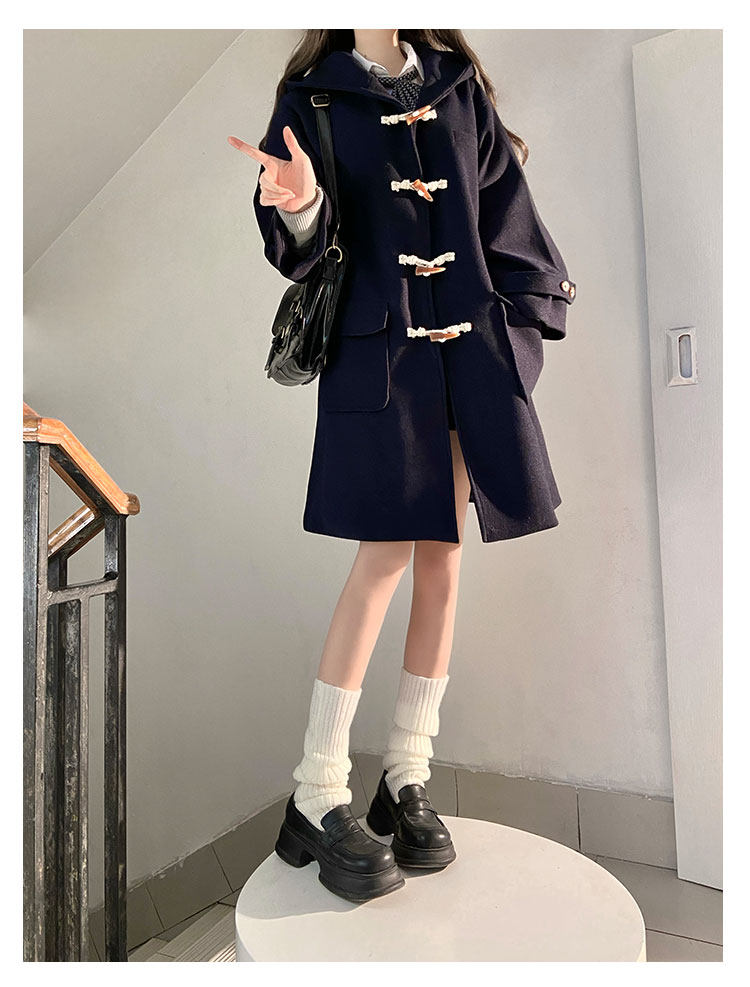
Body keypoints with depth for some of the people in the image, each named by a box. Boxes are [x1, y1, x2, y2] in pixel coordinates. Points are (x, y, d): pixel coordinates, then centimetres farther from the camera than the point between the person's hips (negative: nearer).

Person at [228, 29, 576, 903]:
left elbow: (505, 206, 20)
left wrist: (531, 306, 13)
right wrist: (300, 208, -20)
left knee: (443, 553, 0)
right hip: (378, 345, -4)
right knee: (386, 552, -14)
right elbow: (302, 253, 1)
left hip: (472, 339, 4)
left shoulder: (458, 84, 21)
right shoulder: (314, 97, 11)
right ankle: (316, 801, 0)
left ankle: (407, 780, 14)